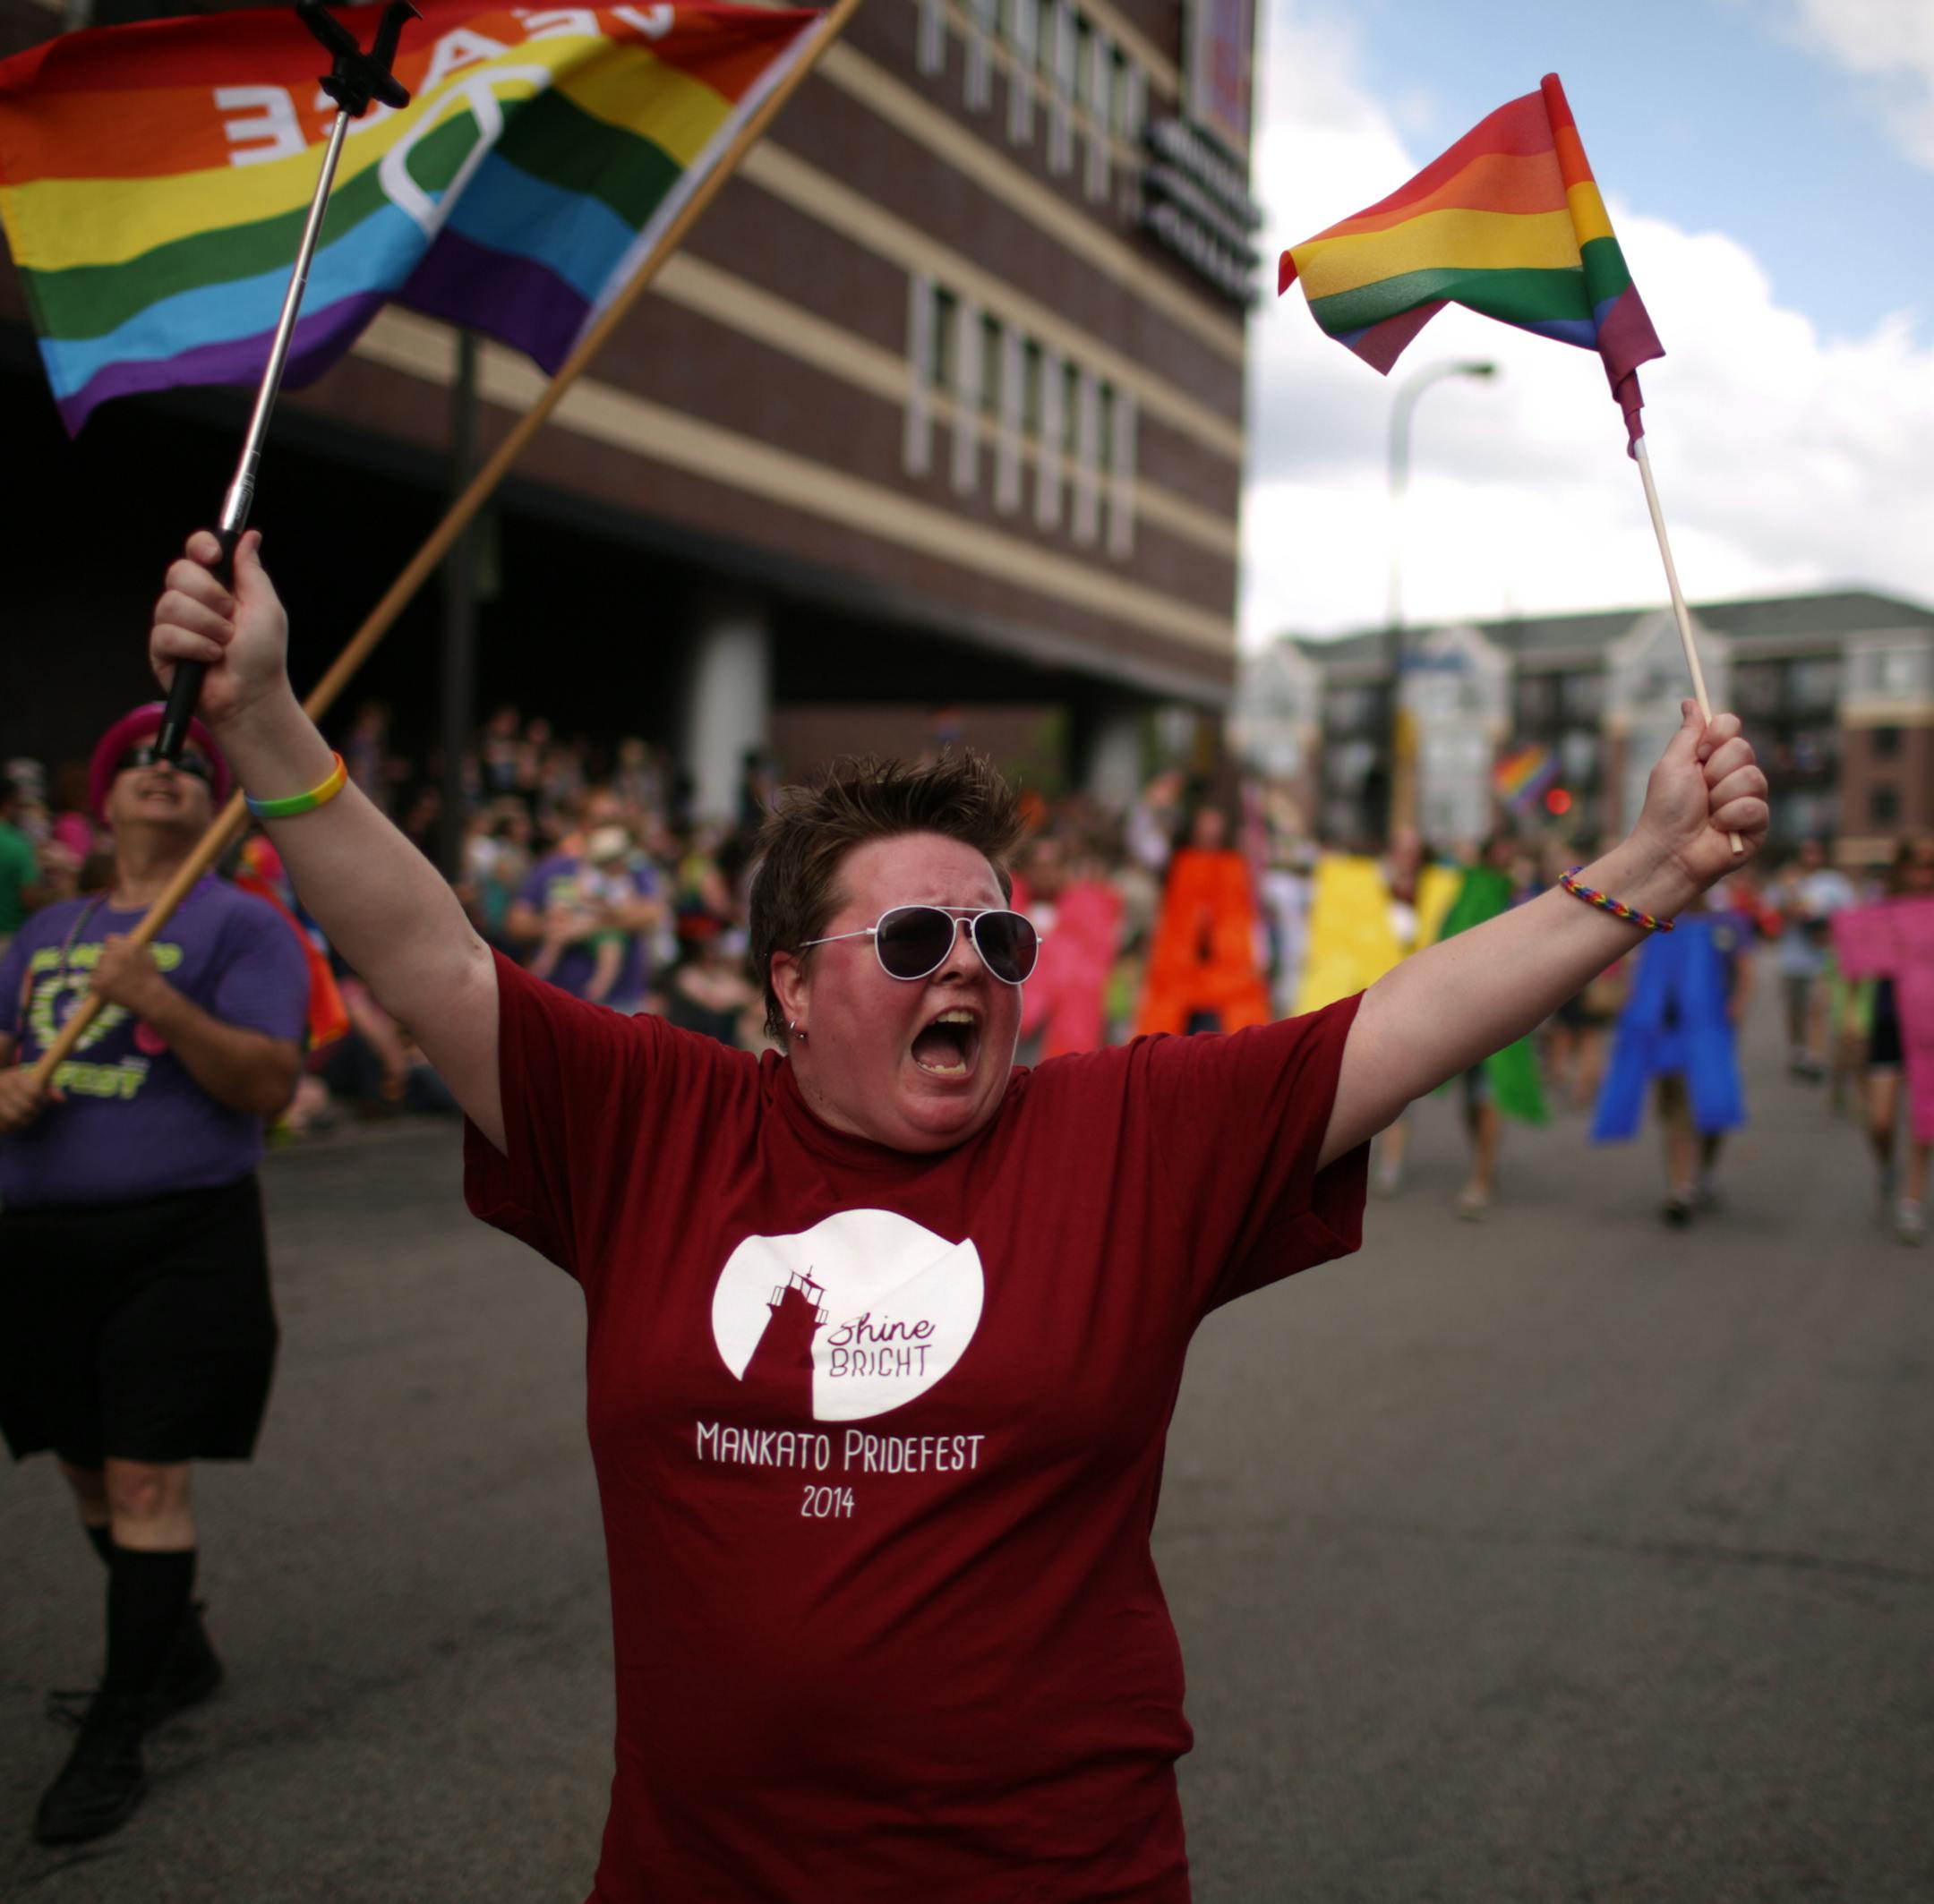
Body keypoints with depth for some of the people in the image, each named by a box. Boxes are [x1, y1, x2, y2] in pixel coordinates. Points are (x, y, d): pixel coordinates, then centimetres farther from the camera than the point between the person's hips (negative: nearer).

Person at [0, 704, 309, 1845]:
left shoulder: (239, 924, -1)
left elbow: (271, 1083, -11)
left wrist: (157, 1000, -22)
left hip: (179, 1239, -6)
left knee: (147, 1477, -7)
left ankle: (117, 1740, 3)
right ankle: (178, 1656, 35)